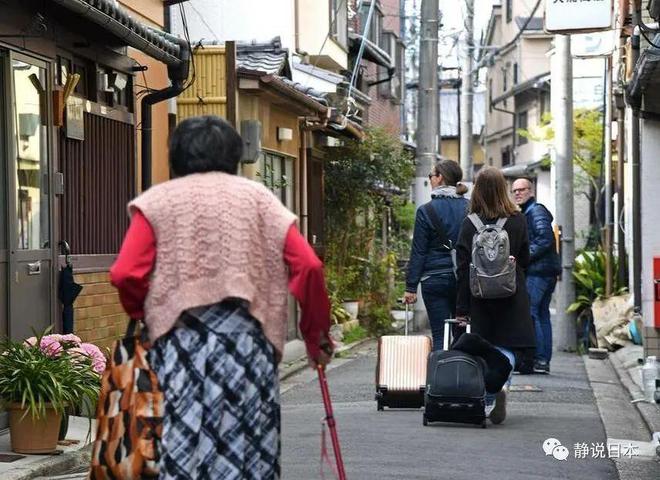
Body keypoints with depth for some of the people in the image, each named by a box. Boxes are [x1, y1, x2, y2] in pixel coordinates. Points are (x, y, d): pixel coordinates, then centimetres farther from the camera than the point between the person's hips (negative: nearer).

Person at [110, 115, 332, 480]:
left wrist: (145, 315, 15)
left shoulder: (157, 200, 9)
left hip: (180, 337, -1)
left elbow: (125, 275, -4)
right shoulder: (258, 196, 13)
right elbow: (307, 266, 2)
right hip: (247, 336, 1)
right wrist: (316, 336, 12)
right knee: (248, 448, 6)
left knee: (182, 449, 1)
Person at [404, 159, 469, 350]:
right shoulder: (469, 208, 3)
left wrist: (411, 287, -1)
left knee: (440, 335, 0)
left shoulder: (426, 211, -7)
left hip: (435, 279, -3)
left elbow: (418, 252, -6)